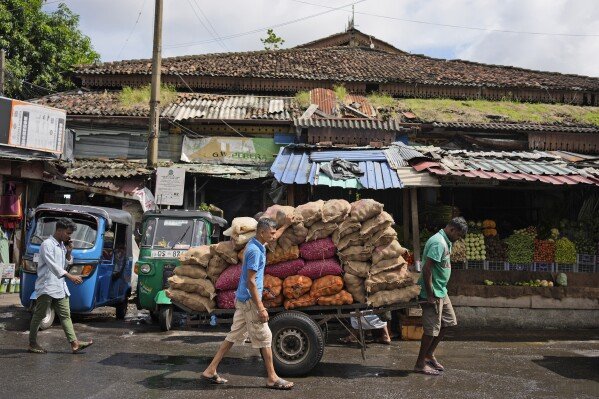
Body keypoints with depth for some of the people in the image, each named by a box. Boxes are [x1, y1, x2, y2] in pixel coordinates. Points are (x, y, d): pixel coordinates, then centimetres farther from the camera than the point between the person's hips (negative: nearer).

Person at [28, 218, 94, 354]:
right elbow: (52, 265, -19)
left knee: (66, 315, 3)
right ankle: (32, 344, 13)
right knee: (39, 316, 2)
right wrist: (70, 276, -25)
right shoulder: (47, 244, -11)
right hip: (46, 287, -8)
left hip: (60, 287, 8)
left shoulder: (63, 245, 15)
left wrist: (68, 253, 2)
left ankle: (74, 343, -1)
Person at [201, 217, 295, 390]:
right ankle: (272, 378, 8)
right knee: (264, 337, -1)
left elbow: (273, 238, 34)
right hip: (249, 300, -10)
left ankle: (210, 370, 16)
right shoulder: (255, 251, -20)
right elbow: (250, 281, -23)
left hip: (242, 299, 10)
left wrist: (286, 225, 40)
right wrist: (260, 308, -23)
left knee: (234, 335, 13)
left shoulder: (256, 244, 9)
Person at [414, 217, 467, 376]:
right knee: (432, 329, -2)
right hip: (433, 293, -10)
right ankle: (420, 364, 10)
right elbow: (427, 269, -26)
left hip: (441, 291, 10)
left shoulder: (445, 242, 12)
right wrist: (430, 296, -24)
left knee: (448, 321, 16)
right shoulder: (438, 243, -21)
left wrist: (438, 292, 20)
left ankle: (429, 354, 26)